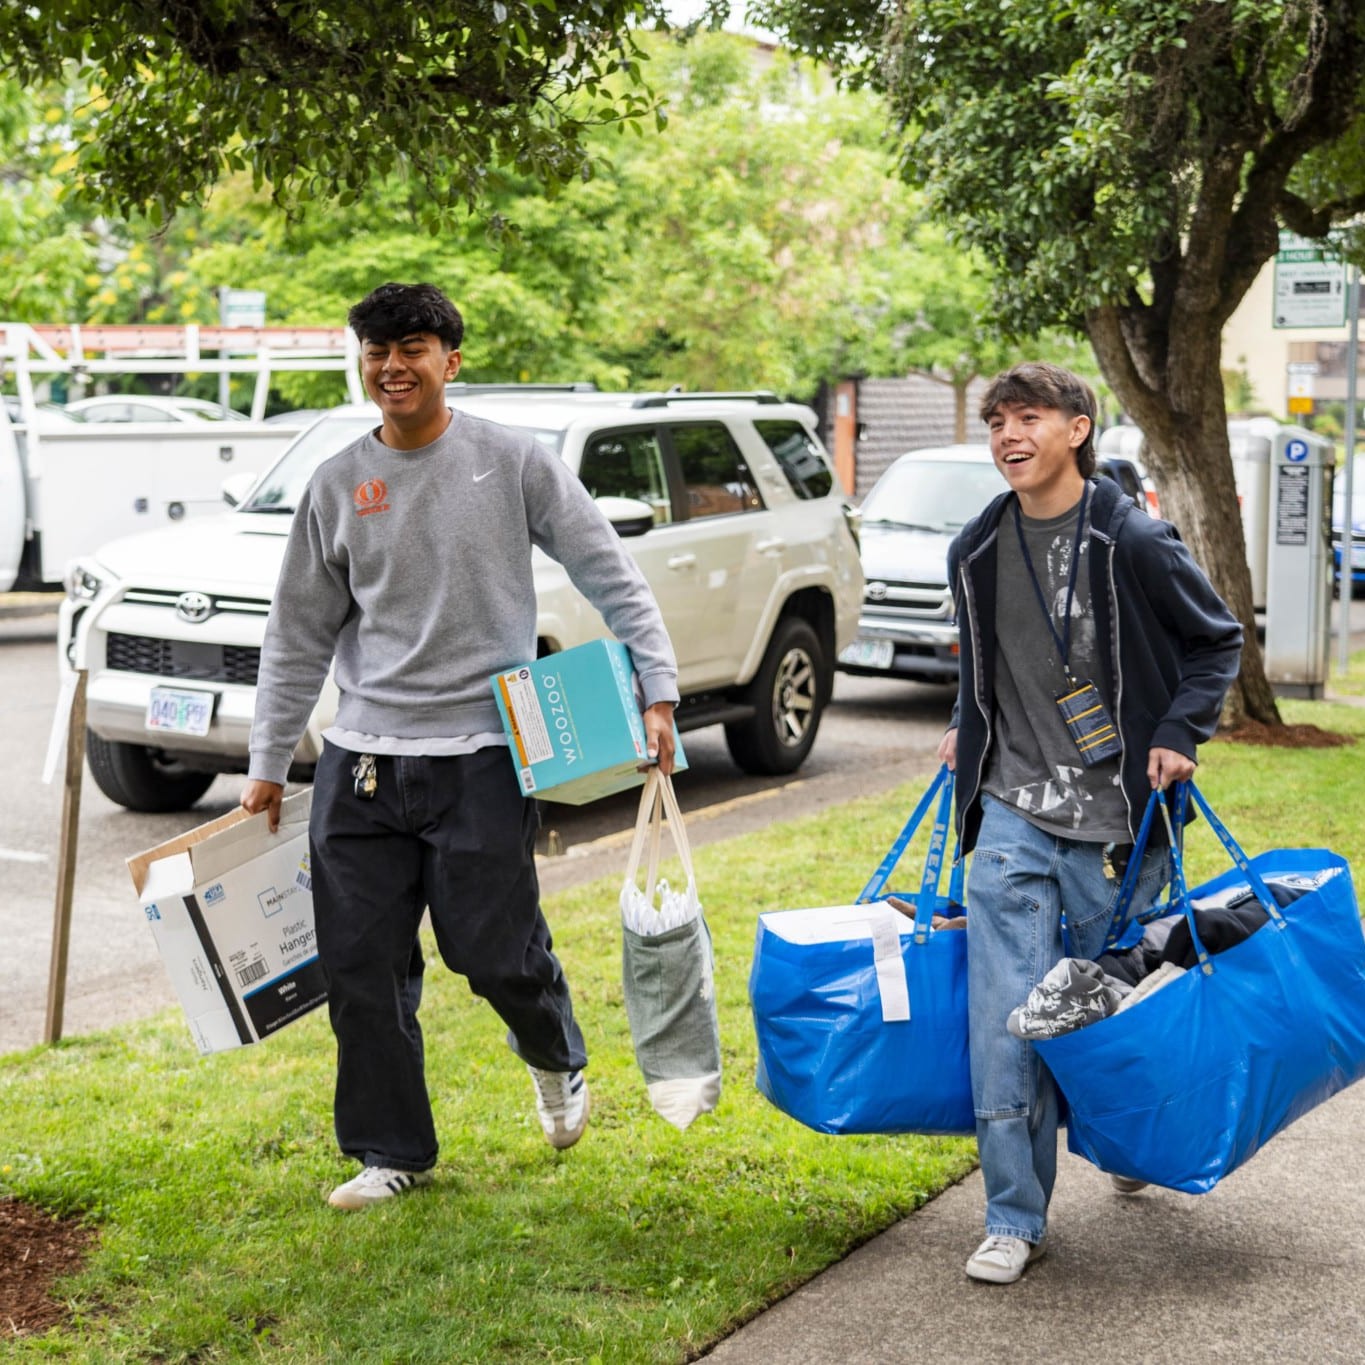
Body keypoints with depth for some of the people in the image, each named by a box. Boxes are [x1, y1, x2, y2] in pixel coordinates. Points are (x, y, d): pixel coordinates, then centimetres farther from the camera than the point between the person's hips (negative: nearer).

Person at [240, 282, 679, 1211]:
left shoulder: (514, 461, -2)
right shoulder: (337, 486, 7)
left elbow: (612, 577, 0)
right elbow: (300, 637, 12)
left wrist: (658, 693, -9)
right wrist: (267, 768, 12)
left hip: (483, 753, -3)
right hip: (363, 759, 4)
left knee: (496, 950, -5)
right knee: (361, 964, 3)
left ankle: (557, 1062, 31)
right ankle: (393, 1151, 21)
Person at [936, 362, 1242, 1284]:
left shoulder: (1135, 542, -9)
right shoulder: (978, 551, 5)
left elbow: (1218, 642, 3)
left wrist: (1177, 734, -7)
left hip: (1117, 822, -3)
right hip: (1013, 817, 3)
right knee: (1006, 1016, -6)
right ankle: (1015, 1220, 3)